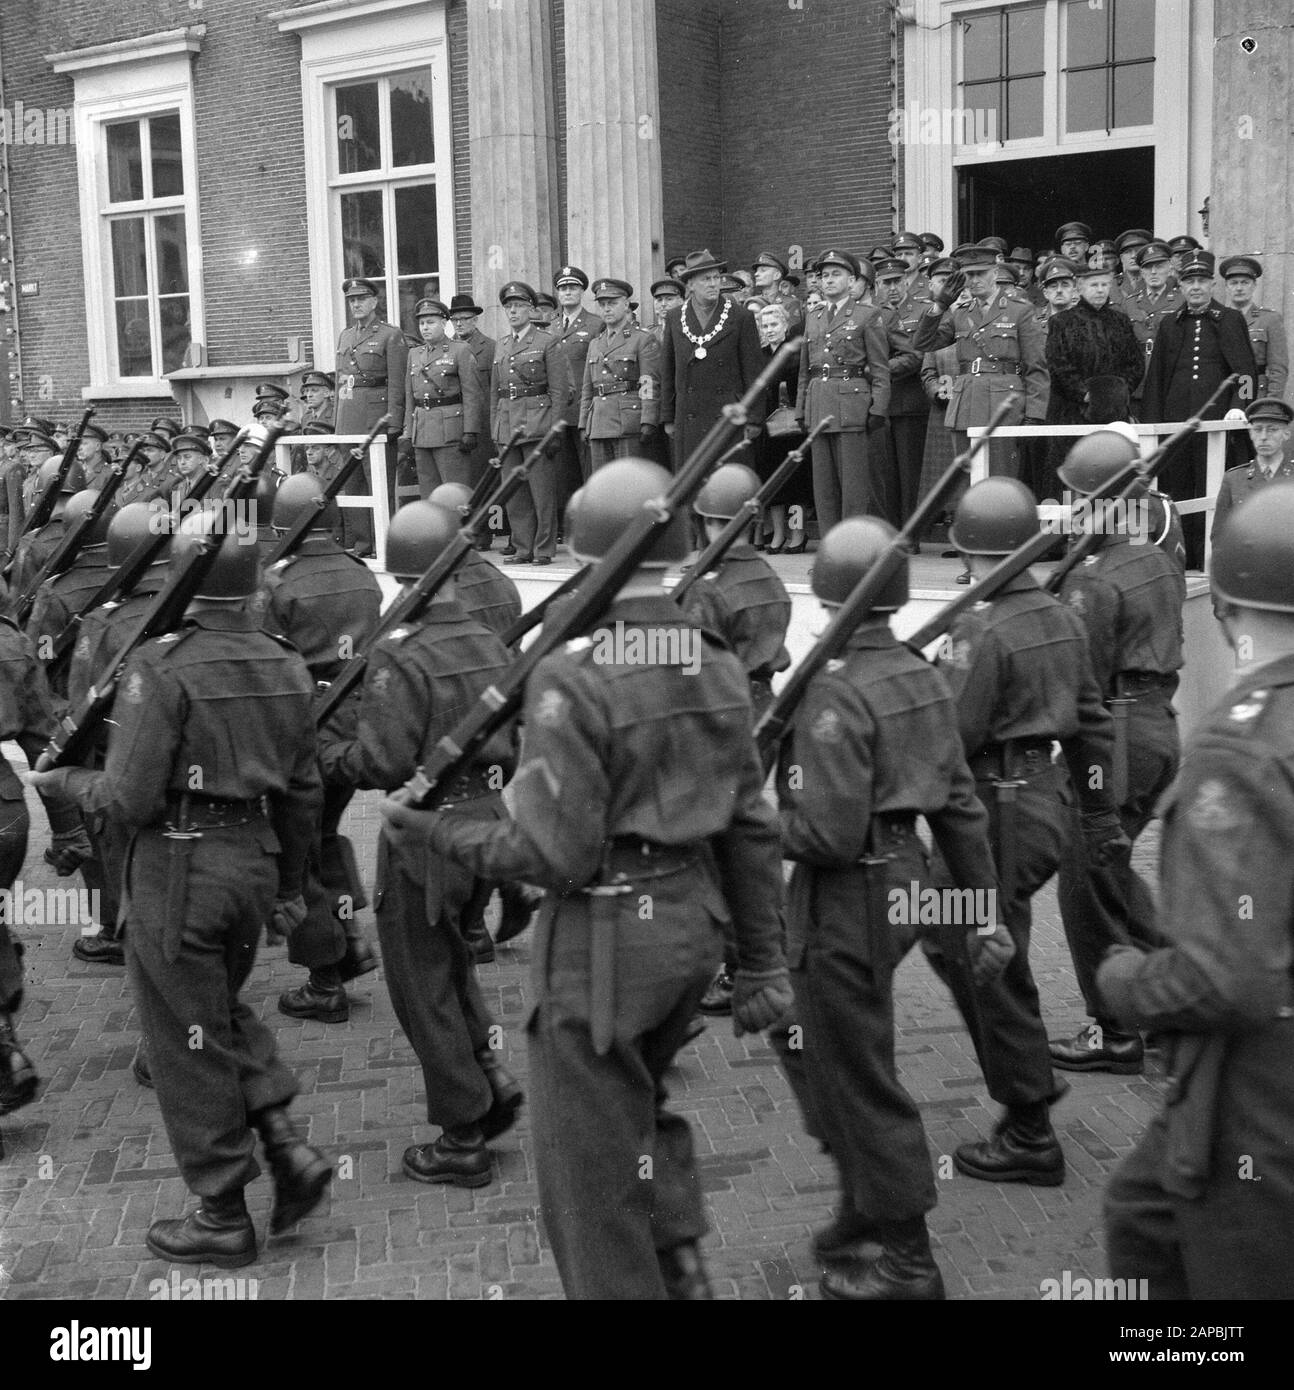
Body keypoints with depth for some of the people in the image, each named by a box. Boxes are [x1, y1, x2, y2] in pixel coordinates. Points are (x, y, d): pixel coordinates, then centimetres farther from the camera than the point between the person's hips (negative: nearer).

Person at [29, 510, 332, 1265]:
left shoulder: (163, 665, -16)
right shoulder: (287, 666, 4)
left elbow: (131, 798, -17)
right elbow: (304, 791, 10)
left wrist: (68, 779, 3)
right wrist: (290, 883, 21)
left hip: (179, 865, -6)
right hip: (255, 859, 7)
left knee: (188, 1040, 7)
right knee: (224, 1008, 27)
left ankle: (223, 1218, 18)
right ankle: (289, 1148, 16)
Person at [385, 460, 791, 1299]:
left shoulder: (573, 679, -20)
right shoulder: (718, 667, 1)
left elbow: (553, 853, -20)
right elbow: (752, 828, 5)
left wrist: (436, 830, -6)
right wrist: (764, 959, 13)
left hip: (606, 936, -7)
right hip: (696, 918, 7)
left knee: (593, 1165, 10)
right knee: (642, 1096, 30)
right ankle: (680, 1263, 30)